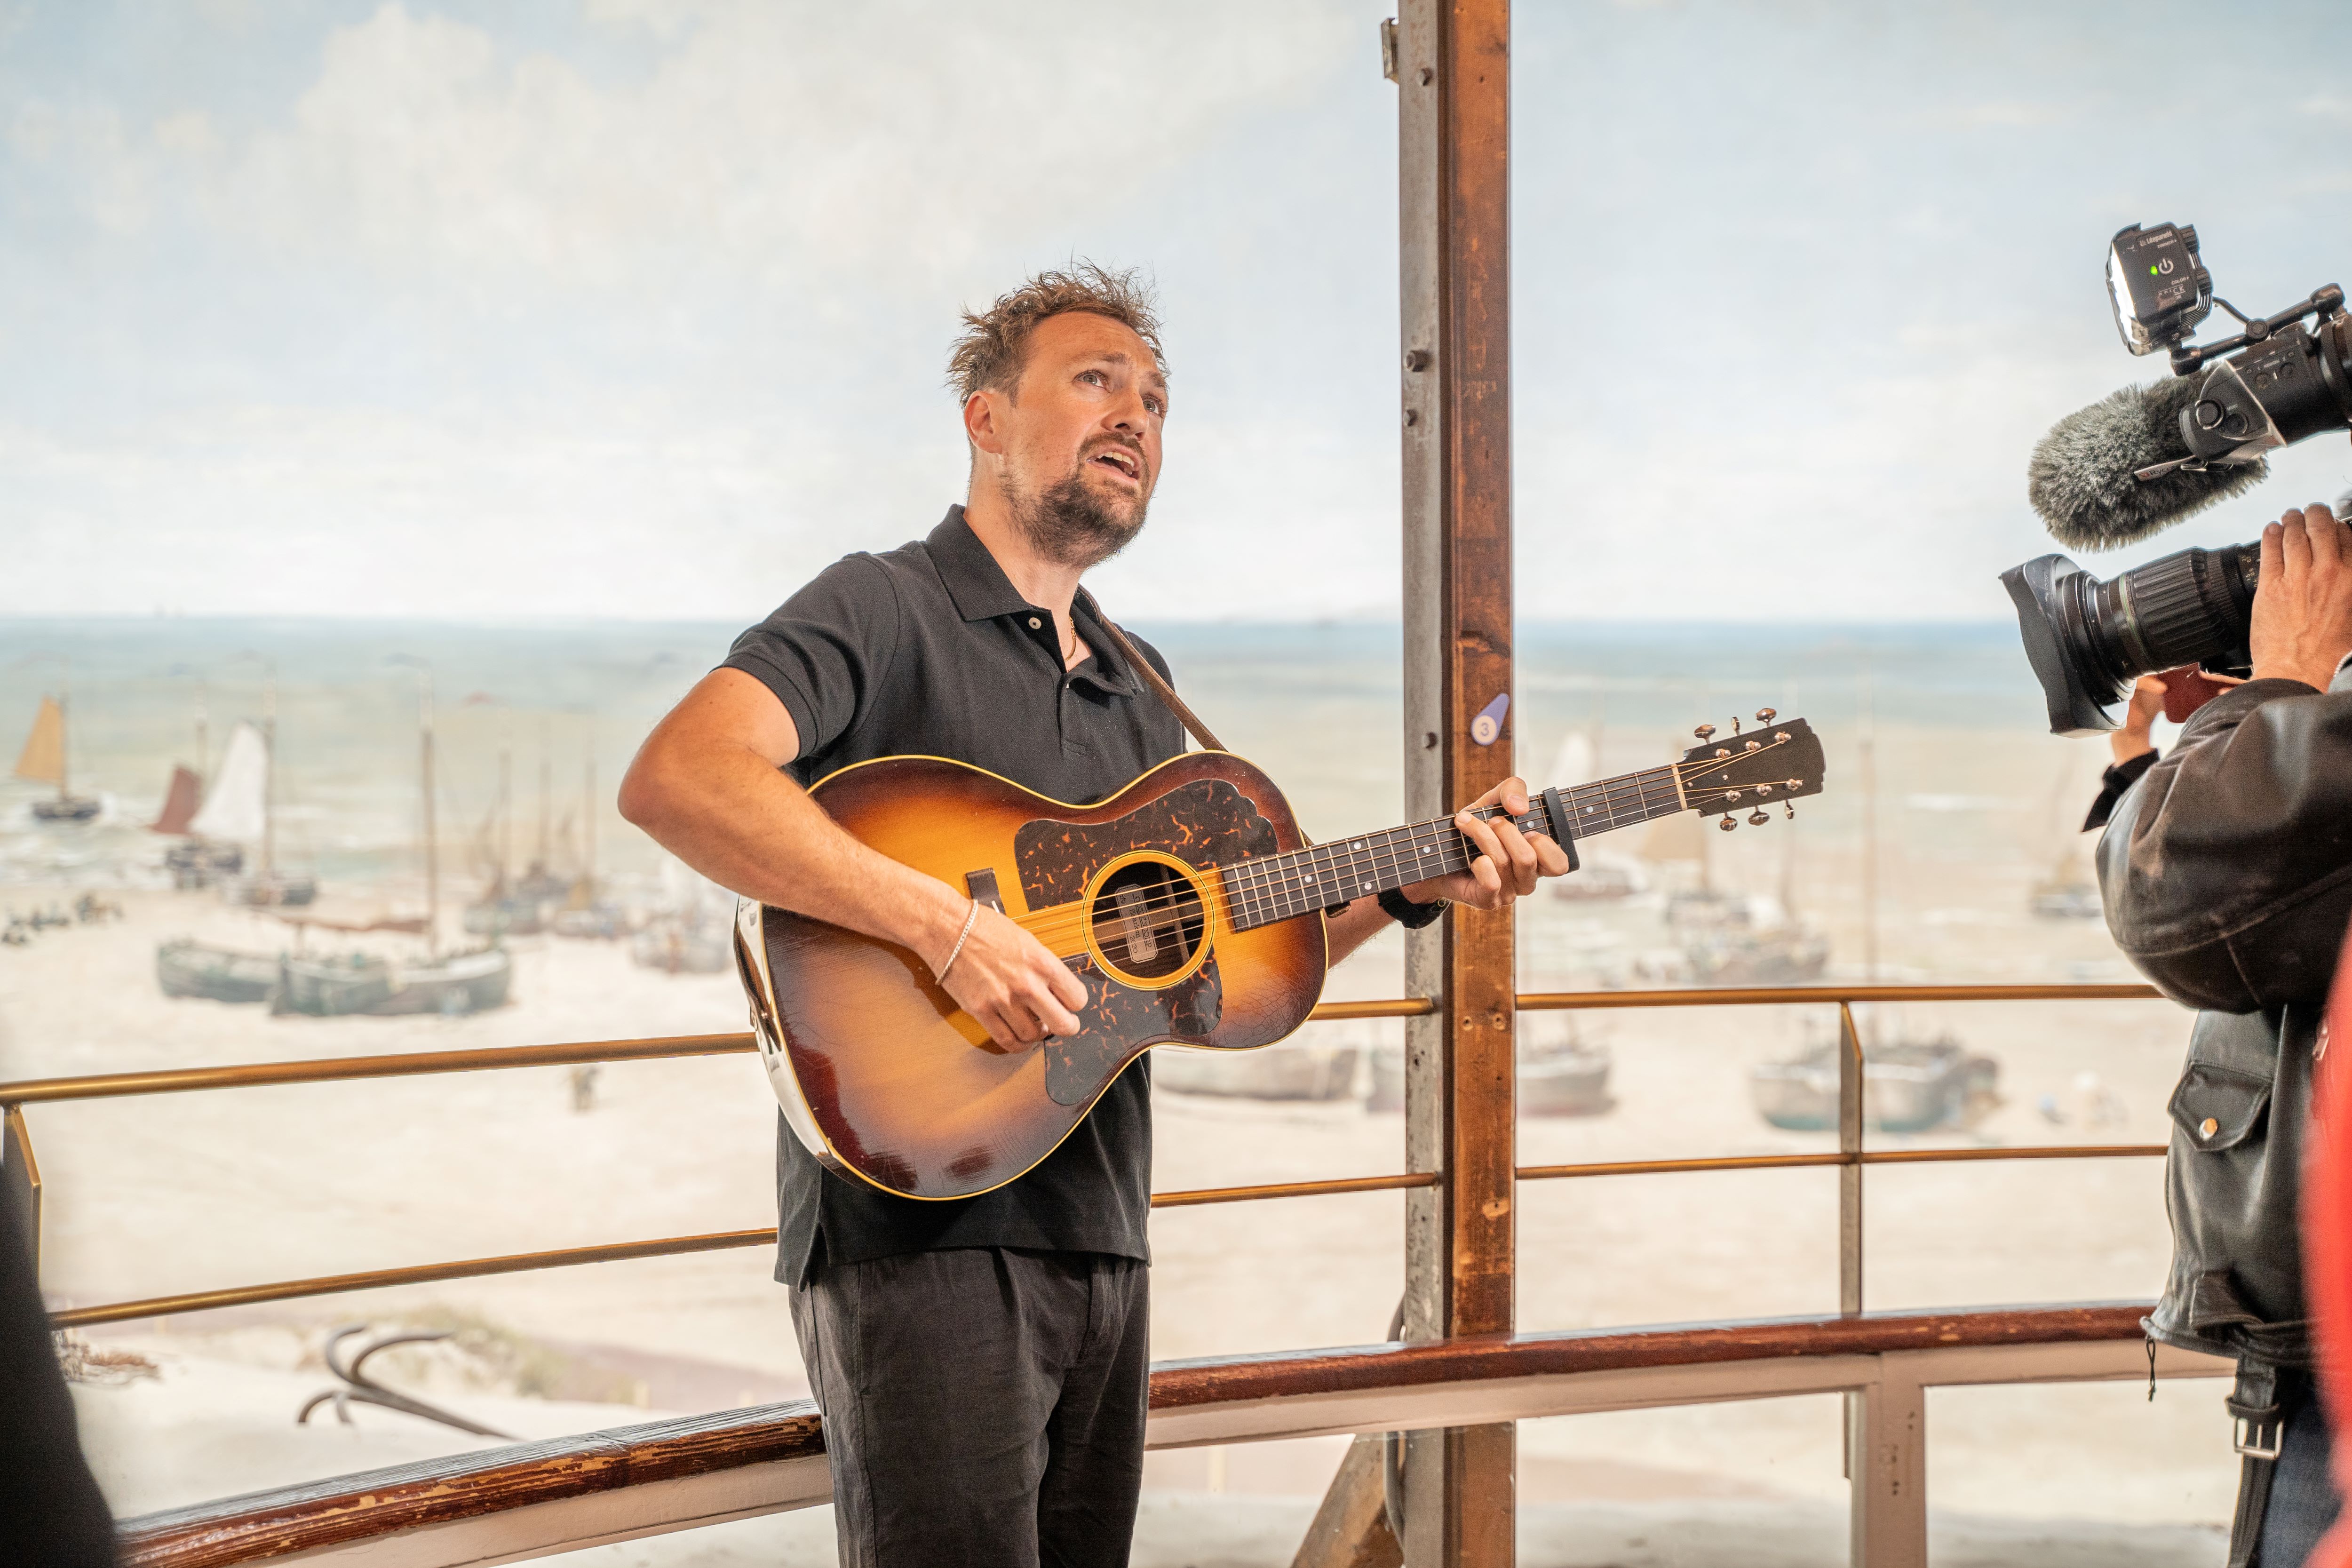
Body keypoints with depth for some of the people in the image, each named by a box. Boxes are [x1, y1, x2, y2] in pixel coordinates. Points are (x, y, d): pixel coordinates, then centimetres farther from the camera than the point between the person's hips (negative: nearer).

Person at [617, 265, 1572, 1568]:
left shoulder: (1138, 683, 20)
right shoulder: (885, 611, -7)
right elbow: (673, 780, -25)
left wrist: (1414, 885, 9)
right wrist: (950, 927, -29)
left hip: (1099, 1240, 8)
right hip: (921, 1230, -8)